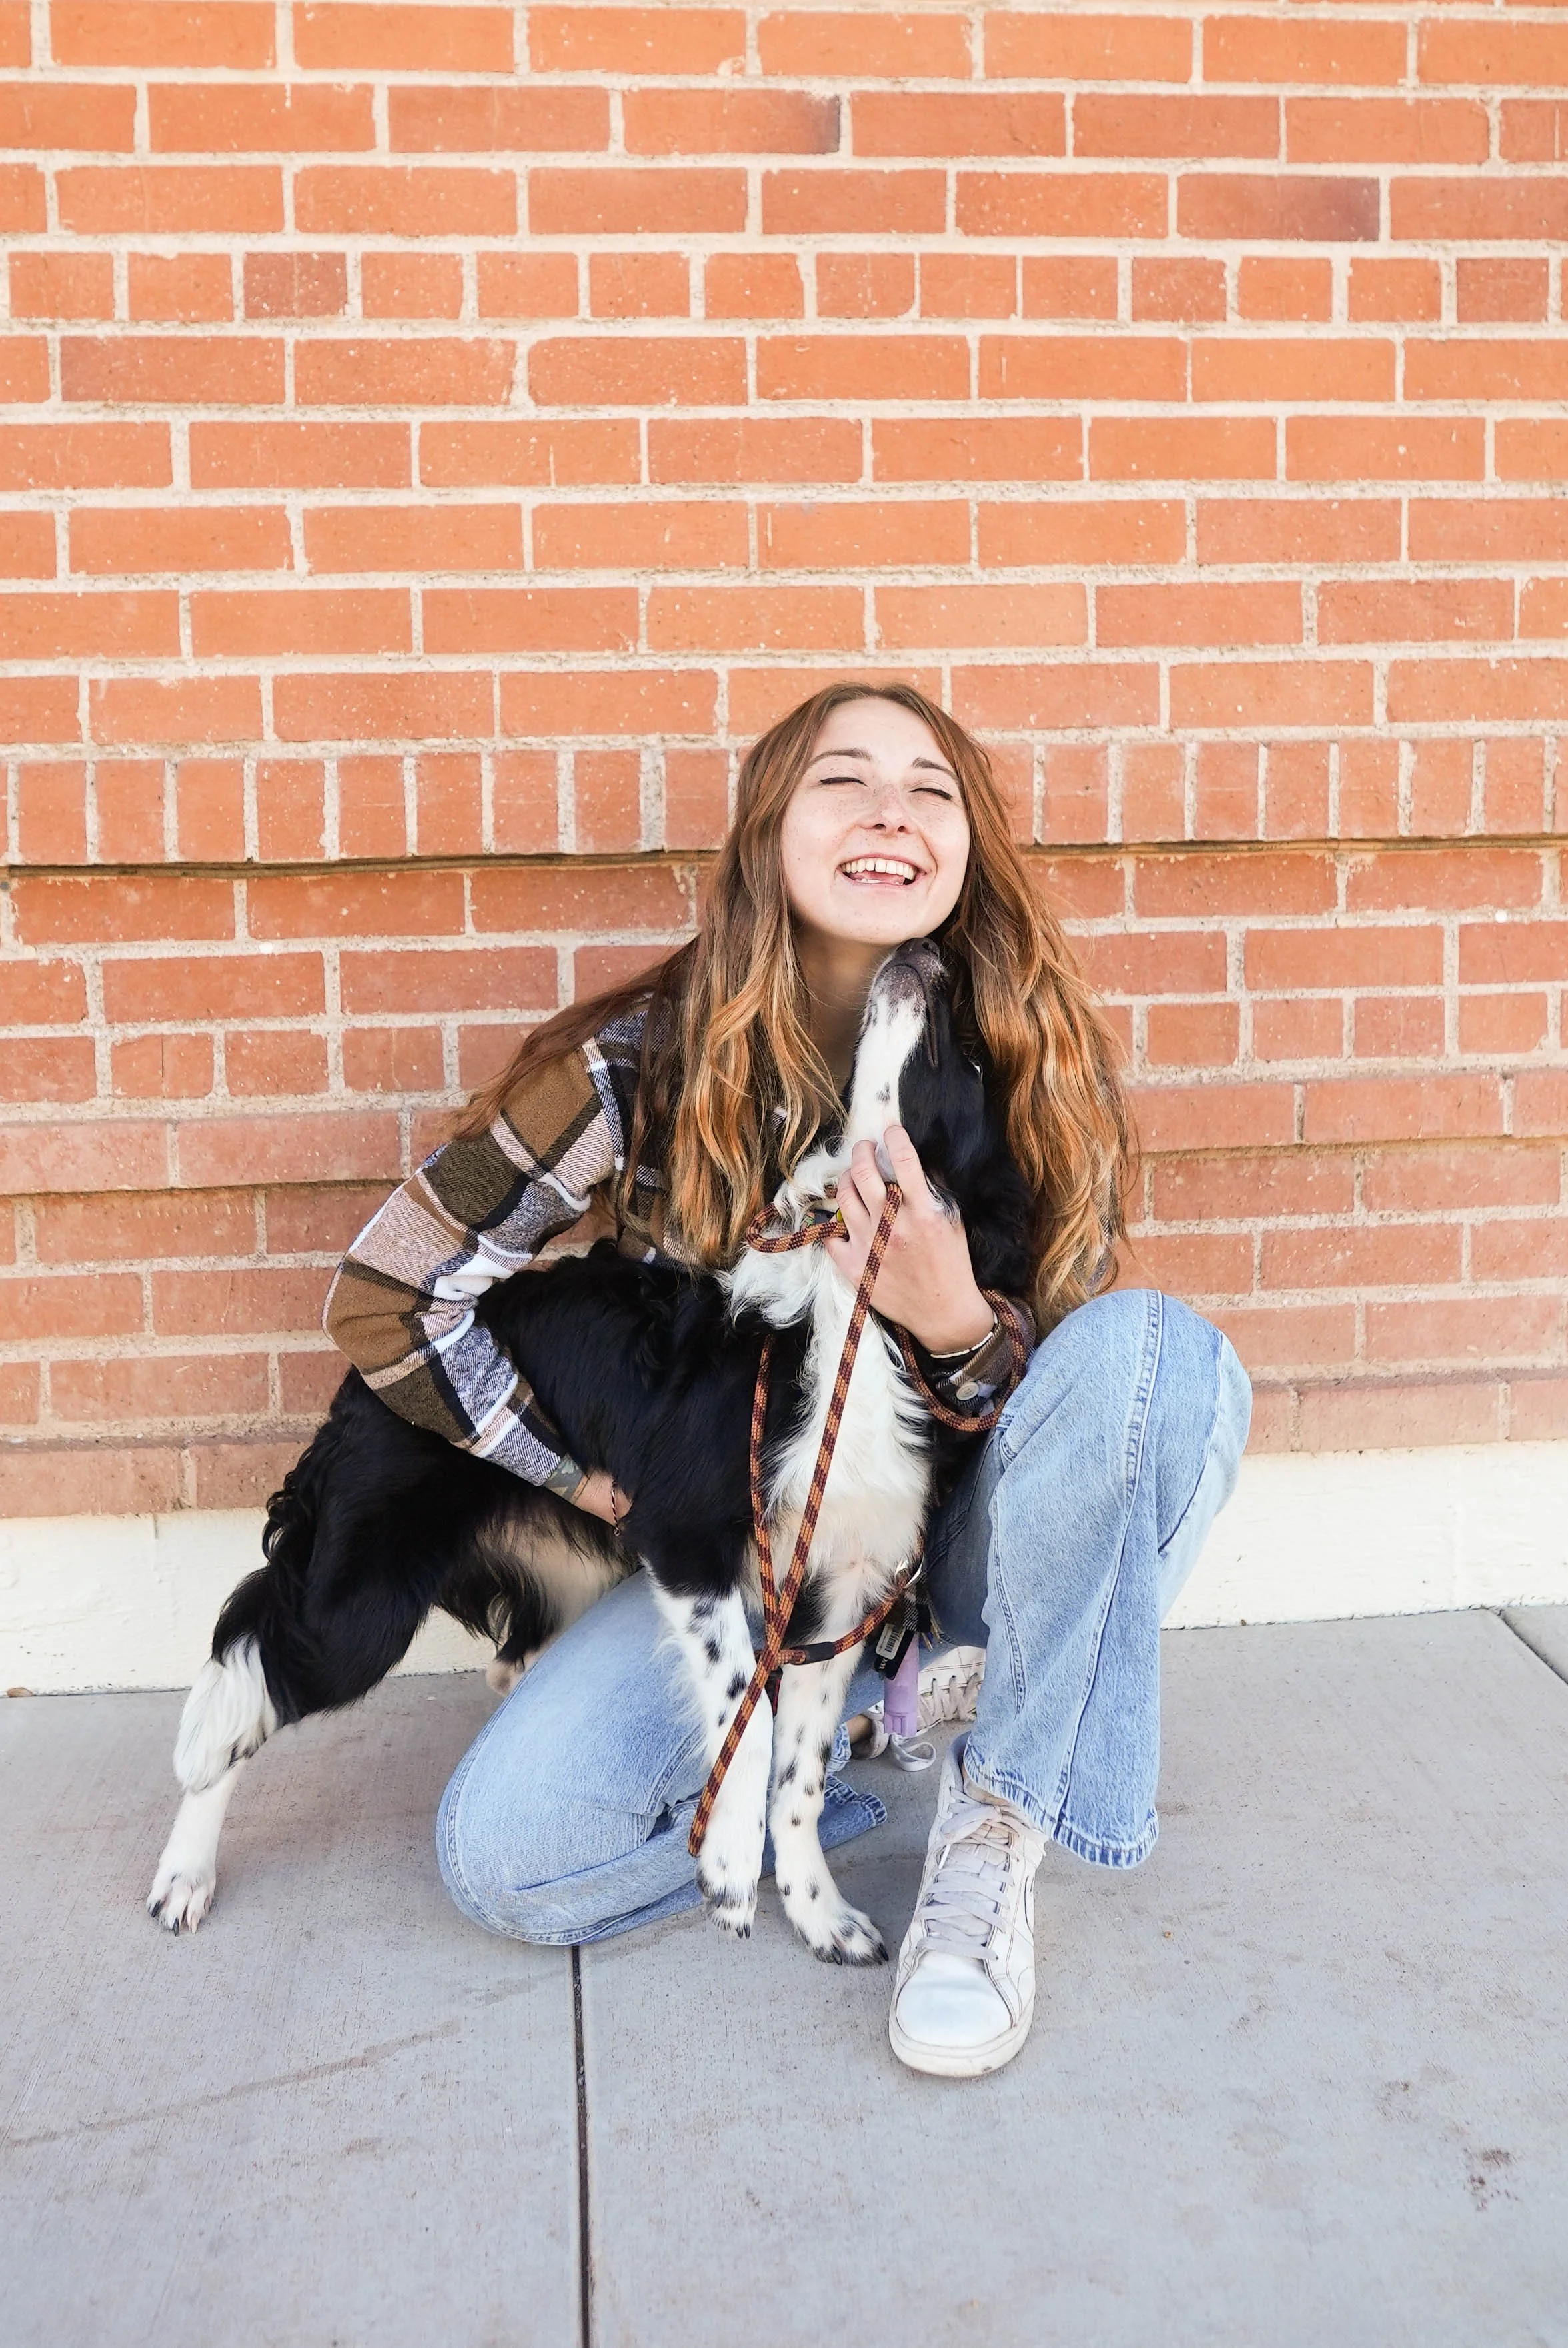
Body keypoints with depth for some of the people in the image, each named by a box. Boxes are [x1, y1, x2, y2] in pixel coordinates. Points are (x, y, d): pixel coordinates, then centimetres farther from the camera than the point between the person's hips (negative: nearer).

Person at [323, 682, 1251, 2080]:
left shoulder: (1034, 1073, -12)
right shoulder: (650, 1066, -15)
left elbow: (1063, 1402, -7)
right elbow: (387, 1294, -7)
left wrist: (957, 1327, -30)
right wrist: (595, 1476, -6)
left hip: (962, 1547, 1)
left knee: (1157, 1347, -30)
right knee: (503, 1857, -21)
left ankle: (992, 1837, -19)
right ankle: (889, 1722, 1)